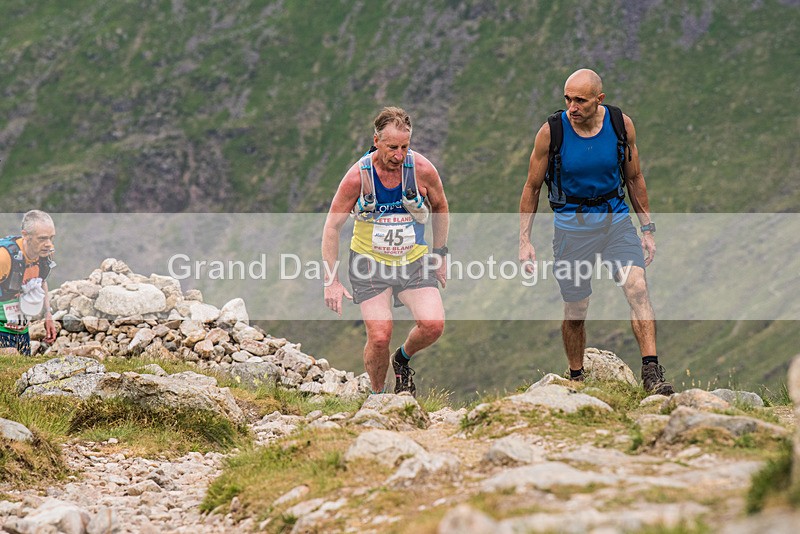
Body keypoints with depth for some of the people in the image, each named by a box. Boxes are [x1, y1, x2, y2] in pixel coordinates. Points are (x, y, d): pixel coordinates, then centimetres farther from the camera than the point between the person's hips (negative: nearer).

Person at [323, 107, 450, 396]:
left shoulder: (423, 170, -12)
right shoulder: (358, 176, -15)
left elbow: (440, 207, 9)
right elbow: (332, 226, -5)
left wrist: (439, 255, 12)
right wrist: (331, 281, -7)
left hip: (415, 262, 2)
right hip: (370, 264, -2)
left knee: (433, 325, -19)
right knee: (379, 337, -15)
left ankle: (402, 359, 14)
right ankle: (377, 394, 12)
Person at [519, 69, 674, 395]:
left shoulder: (621, 125, -6)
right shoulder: (551, 132, -12)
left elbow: (634, 178, 8)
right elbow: (532, 187, 0)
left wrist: (647, 229, 9)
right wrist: (524, 241, -4)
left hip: (616, 218, 1)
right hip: (572, 224, -1)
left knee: (638, 287, -19)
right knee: (575, 312, 4)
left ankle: (651, 374, -22)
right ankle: (576, 379, 25)